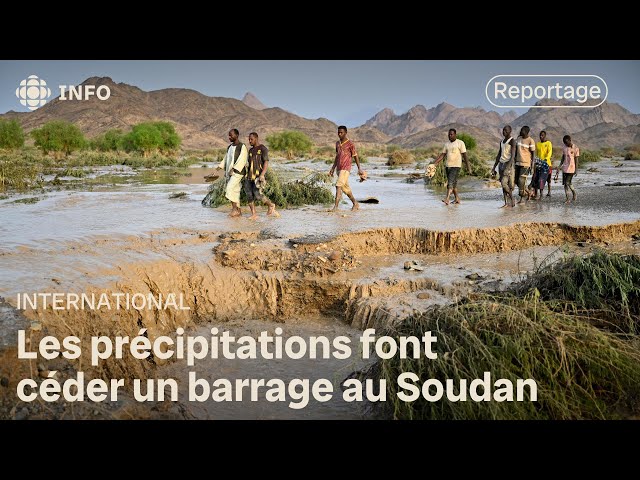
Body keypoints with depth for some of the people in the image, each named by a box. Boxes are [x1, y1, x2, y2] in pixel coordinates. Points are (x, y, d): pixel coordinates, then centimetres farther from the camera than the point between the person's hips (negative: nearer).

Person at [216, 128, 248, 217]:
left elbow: (242, 160, -16)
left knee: (230, 189, -19)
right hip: (229, 172, 8)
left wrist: (234, 169, -24)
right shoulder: (229, 147, 17)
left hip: (237, 172, -8)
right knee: (235, 191, 7)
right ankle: (238, 211, 11)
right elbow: (226, 159, 21)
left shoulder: (242, 147, -7)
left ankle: (234, 209, -16)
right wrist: (219, 167, 6)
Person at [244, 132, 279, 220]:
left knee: (257, 194, -18)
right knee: (249, 194, -4)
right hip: (250, 175, 7)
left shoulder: (263, 149, -5)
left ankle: (271, 205, 6)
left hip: (259, 175, -7)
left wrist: (262, 175, -25)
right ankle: (253, 214, 0)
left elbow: (266, 163, -14)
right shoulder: (251, 150, 18)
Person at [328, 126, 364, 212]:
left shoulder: (350, 144, -7)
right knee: (345, 188, 14)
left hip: (346, 168, -8)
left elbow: (355, 156, -3)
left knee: (338, 186, -18)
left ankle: (335, 207, -21)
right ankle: (355, 204, 29)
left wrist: (359, 169, -5)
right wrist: (333, 168, 18)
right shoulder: (337, 143, 13)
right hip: (339, 168, 8)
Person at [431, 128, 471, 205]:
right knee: (453, 183, 12)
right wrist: (434, 163, 5)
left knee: (450, 182, -17)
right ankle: (457, 198, 21)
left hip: (456, 166, -6)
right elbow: (442, 155, 14)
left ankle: (447, 199, -26)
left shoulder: (460, 143, -3)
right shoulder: (447, 144, 13)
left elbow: (464, 155, -4)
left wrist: (468, 166, -8)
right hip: (448, 166, 6)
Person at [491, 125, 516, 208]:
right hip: (501, 163, 8)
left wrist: (507, 167, -25)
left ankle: (512, 199, 1)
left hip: (508, 164, -8)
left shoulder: (512, 141, -8)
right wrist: (494, 168, 17)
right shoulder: (502, 142, 17)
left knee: (504, 183, -16)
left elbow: (513, 155, -16)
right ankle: (506, 203, 7)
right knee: (503, 184, 5)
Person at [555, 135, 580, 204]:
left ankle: (574, 194, 10)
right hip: (565, 168, 6)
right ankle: (567, 199, 7)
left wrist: (576, 170, -9)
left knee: (568, 183, -13)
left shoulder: (575, 148, -6)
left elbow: (576, 159, -6)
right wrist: (559, 167, 11)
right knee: (565, 184, 2)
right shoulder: (564, 148, 9)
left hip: (571, 168, -6)